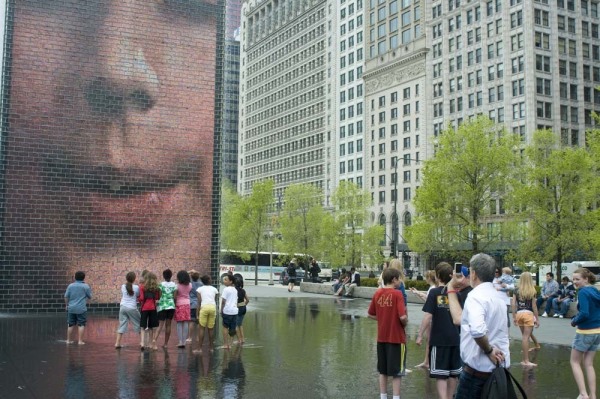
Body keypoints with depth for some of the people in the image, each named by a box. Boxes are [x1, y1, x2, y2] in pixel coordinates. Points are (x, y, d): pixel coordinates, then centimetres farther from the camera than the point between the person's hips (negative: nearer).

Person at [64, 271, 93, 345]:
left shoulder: (70, 286, 3)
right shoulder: (85, 286, -5)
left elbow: (66, 297, 5)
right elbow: (90, 297, 2)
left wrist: (67, 305, 19)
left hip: (71, 308, 4)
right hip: (81, 309, -4)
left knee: (71, 325, 13)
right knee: (81, 325, 2)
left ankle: (68, 340, 19)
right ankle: (80, 341, 0)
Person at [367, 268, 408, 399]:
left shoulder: (377, 293, 2)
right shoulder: (397, 294, -15)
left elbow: (371, 314, 9)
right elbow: (402, 317, -22)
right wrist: (406, 322, -2)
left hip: (381, 338, 5)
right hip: (396, 338, -5)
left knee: (383, 371, 16)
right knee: (397, 372, 5)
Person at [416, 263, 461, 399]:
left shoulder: (434, 292, -9)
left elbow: (428, 316, -15)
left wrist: (420, 335, -8)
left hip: (439, 339, -5)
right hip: (454, 338, 5)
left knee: (440, 374, -3)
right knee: (453, 372, 16)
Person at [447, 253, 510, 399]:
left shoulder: (476, 296, -15)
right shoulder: (496, 296, 13)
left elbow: (477, 330, -35)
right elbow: (460, 319, 18)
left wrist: (488, 350, -18)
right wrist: (451, 289, 21)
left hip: (478, 369, -9)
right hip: (497, 368, 9)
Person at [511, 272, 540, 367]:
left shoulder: (517, 291, 3)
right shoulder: (532, 291, -5)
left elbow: (514, 304, 2)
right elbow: (534, 306, -5)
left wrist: (514, 317, 10)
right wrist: (537, 319, 2)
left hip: (519, 314, 4)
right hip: (528, 314, -4)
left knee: (524, 336, 17)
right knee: (526, 337, -4)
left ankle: (525, 359, 21)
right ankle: (526, 360, -3)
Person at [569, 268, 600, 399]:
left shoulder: (583, 292, -18)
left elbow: (584, 313, -26)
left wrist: (574, 321, -9)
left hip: (585, 332, -7)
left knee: (575, 362, 8)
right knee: (588, 364, 15)